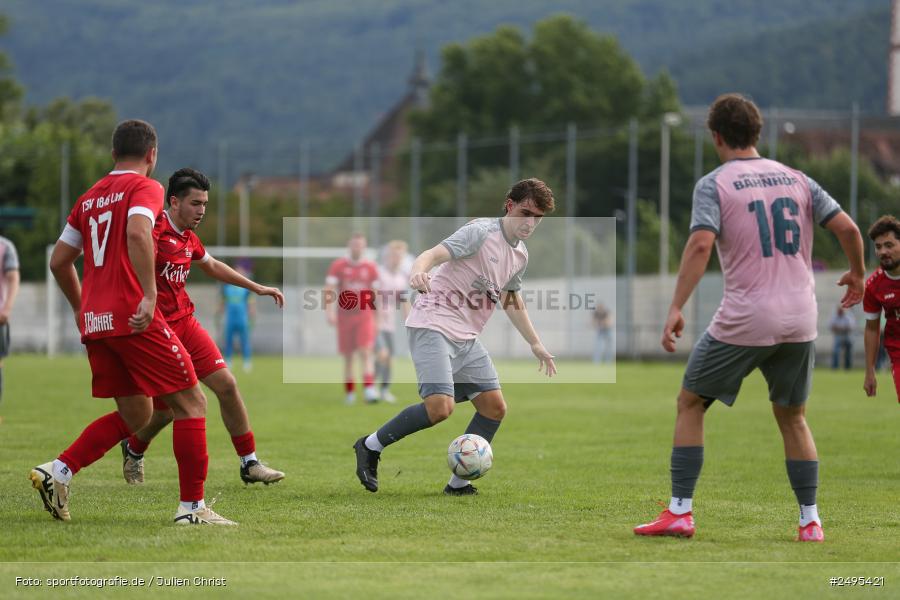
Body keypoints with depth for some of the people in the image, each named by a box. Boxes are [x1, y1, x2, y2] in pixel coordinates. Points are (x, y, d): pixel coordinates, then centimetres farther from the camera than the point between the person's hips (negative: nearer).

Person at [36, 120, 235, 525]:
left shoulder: (89, 198, 18)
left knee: (134, 415, 17)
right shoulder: (145, 188, -2)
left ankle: (56, 472, 3)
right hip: (134, 318, -8)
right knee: (191, 403, 1)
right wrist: (150, 295, -25)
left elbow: (59, 261, 21)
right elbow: (138, 234, -23)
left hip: (93, 323, 8)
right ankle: (192, 507, -2)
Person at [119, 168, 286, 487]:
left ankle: (249, 463, 7)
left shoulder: (189, 239, 11)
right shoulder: (155, 229, -16)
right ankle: (133, 450, 32)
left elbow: (212, 266, 30)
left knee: (226, 385, -2)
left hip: (186, 322, 7)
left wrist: (257, 288, 32)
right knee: (165, 410, 0)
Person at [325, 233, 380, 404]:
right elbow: (329, 290, -3)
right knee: (348, 356, 5)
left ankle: (369, 389, -25)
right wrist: (329, 312, -15)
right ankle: (350, 393, 15)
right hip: (344, 317, 1)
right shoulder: (338, 266, 2)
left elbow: (376, 293, 10)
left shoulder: (371, 267, 6)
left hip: (365, 316, -1)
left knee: (366, 351, -16)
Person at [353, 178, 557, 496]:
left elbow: (511, 300, 31)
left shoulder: (520, 256, 14)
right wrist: (418, 271, -48)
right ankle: (370, 446, -5)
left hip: (466, 338, 9)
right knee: (440, 406, -23)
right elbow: (435, 254, -25)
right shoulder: (481, 232, -12)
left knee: (495, 407, 1)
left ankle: (459, 483, 10)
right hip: (434, 325, -9)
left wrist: (536, 344, 37)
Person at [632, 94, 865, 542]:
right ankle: (810, 521, 12)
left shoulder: (714, 184, -3)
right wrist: (856, 274, 23)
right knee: (792, 418, 19)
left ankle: (680, 513, 6)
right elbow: (847, 228, 5)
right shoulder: (796, 180, 10)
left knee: (689, 404, 11)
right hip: (800, 320, 4)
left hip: (744, 321, -4)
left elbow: (700, 244, -17)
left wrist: (676, 308, -20)